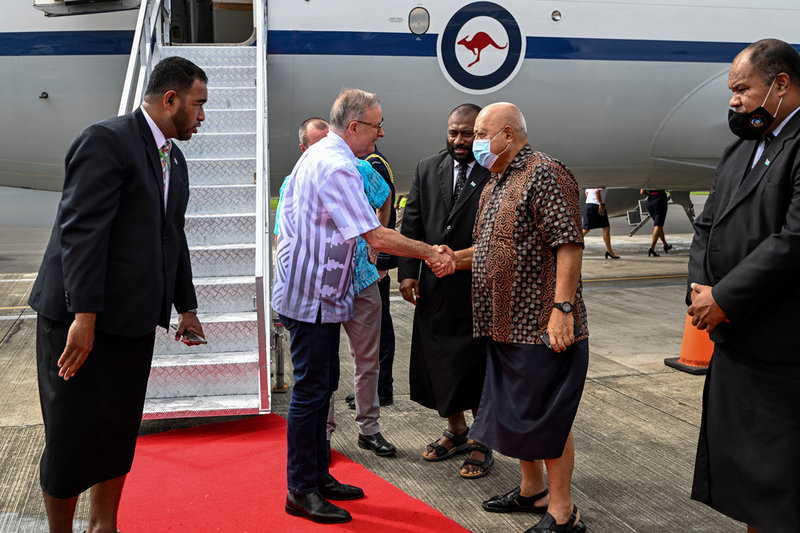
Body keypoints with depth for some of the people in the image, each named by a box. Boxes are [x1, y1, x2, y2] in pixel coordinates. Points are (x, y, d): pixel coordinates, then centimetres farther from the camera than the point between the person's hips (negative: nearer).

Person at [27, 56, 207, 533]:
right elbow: (81, 230, -20)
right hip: (83, 319, -8)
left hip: (134, 320, 8)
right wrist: (84, 315, -25)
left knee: (120, 432, 15)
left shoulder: (174, 159, 15)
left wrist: (186, 307, 17)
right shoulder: (106, 141, -13)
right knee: (73, 436, 2)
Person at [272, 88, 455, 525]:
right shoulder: (337, 166, -20)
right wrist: (430, 252, -12)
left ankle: (317, 476, 27)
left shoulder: (318, 156, 14)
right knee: (311, 389, -3)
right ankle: (300, 492, 8)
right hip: (313, 296, -11)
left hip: (319, 293, 11)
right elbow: (377, 238, -23)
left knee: (322, 384, 16)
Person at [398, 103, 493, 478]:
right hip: (435, 289, 5)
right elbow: (412, 223, 8)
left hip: (480, 289, -5)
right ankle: (455, 432, 36)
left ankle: (482, 444, 23)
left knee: (478, 368, 5)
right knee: (440, 363, 15)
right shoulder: (427, 169, 8)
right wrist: (408, 272, -1)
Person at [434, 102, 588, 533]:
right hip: (505, 323, 10)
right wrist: (454, 258, 5)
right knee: (514, 409, 18)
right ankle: (532, 490, 34)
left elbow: (569, 245, -20)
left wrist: (562, 308, -25)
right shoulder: (496, 183, 18)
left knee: (548, 415, -1)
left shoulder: (544, 173, -13)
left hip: (542, 324, -10)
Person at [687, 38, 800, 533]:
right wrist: (700, 286, -2)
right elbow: (708, 226, 15)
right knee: (741, 464, 18)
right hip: (734, 341, 9)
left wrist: (725, 298, -16)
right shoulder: (739, 149, 14)